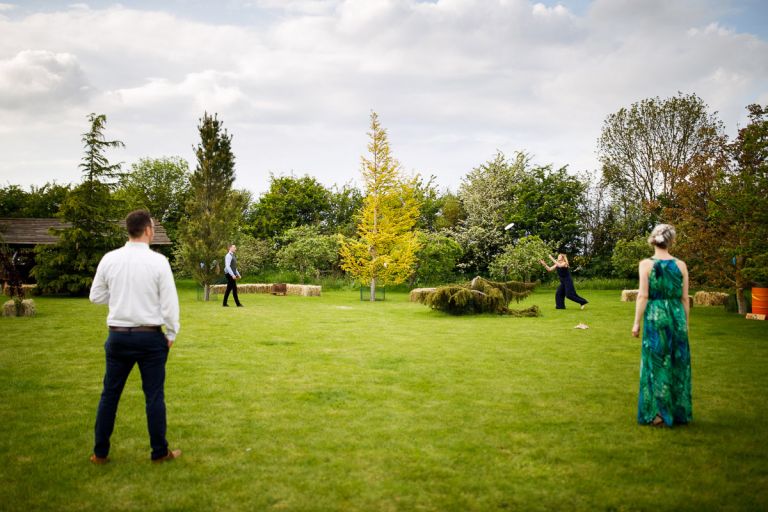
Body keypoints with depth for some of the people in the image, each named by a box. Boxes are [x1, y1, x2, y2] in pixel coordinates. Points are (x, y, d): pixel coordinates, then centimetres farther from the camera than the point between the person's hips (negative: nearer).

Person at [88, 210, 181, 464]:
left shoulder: (109, 259, -2)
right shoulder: (158, 261, -11)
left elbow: (96, 296, 8)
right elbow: (169, 302, -9)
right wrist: (171, 333, 2)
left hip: (118, 336, 3)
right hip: (150, 337, -3)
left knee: (110, 394, 14)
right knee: (154, 396, 7)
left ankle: (100, 453, 22)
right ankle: (160, 452, 17)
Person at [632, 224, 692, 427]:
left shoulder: (646, 264, -7)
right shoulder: (680, 265, 1)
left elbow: (643, 295, -10)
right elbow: (685, 298, 4)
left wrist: (637, 322, -3)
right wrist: (685, 322, 14)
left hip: (655, 317, -2)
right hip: (676, 317, 3)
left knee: (656, 364, 5)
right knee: (678, 363, 12)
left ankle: (658, 413, 7)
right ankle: (679, 413, 20)